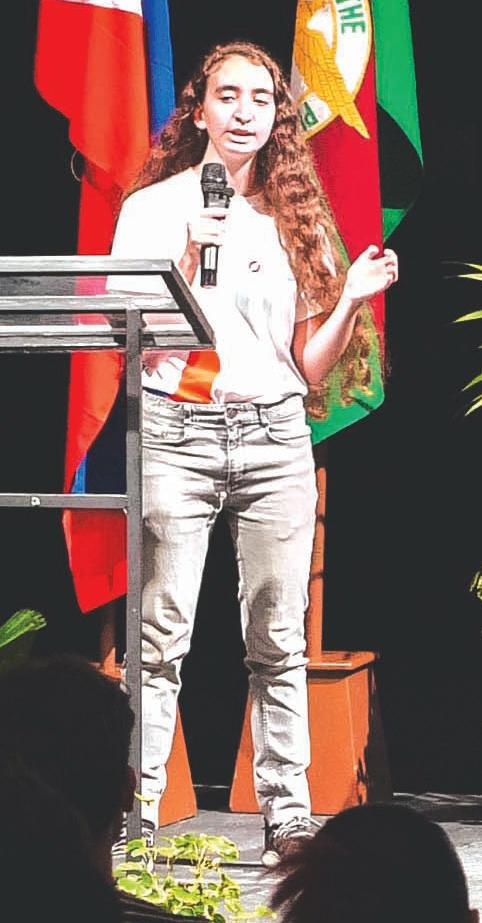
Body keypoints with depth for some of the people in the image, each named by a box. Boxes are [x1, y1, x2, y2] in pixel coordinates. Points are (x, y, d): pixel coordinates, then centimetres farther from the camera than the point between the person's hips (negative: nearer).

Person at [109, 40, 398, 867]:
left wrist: (351, 303, -3)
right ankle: (135, 816, -3)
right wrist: (191, 258, -14)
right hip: (178, 431, -3)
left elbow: (310, 366, 13)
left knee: (279, 642, 1)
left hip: (274, 435, 3)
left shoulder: (295, 220, 14)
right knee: (160, 637, -7)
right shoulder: (154, 207, 5)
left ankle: (288, 819, 4)